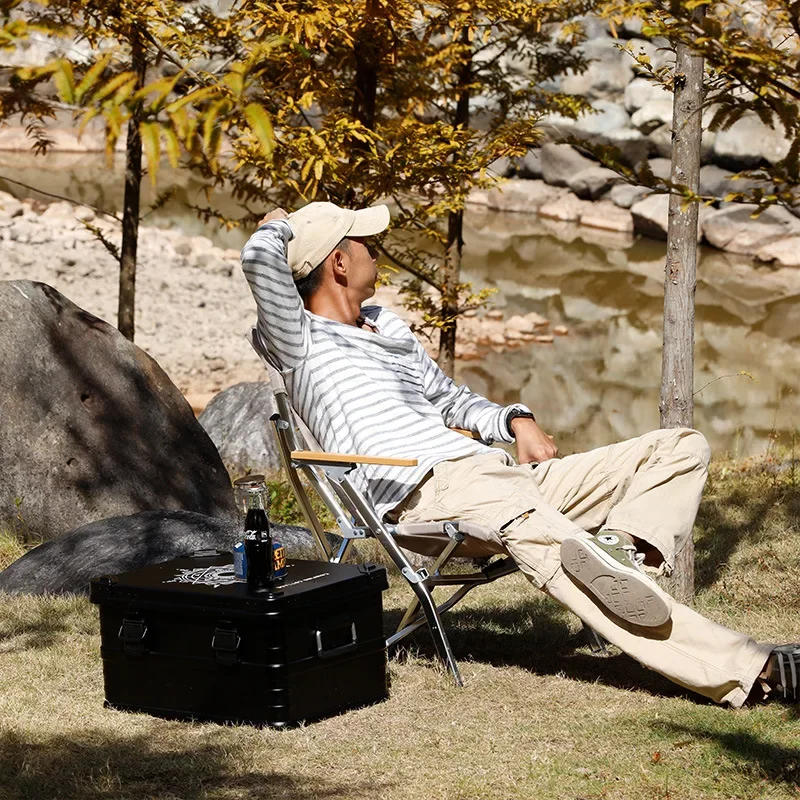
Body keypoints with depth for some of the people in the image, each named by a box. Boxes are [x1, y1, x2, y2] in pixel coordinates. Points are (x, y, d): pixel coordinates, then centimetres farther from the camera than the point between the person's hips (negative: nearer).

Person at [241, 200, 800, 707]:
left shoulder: (388, 327, 29)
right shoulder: (300, 341, 4)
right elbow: (261, 257, -13)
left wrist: (517, 421, 17)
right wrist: (280, 224, 11)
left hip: (502, 471, 9)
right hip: (425, 491, -9)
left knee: (682, 448, 3)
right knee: (540, 535, -40)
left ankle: (620, 545, -29)